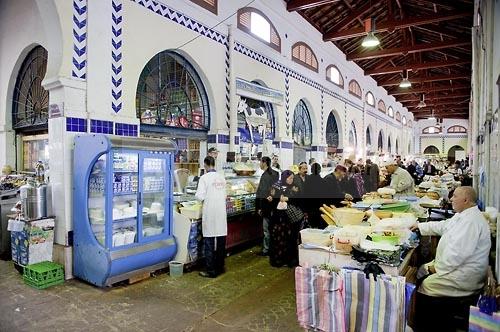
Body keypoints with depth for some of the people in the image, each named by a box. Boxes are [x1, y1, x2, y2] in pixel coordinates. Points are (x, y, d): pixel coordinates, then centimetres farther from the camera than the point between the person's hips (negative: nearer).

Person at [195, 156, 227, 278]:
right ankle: (220, 267, 25)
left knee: (209, 242, 3)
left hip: (210, 214, -5)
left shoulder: (204, 178, -10)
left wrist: (201, 197, 9)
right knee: (221, 241, 13)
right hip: (221, 213, 5)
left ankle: (211, 271, 8)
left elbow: (200, 196, -13)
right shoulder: (222, 178, 5)